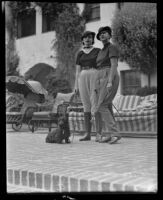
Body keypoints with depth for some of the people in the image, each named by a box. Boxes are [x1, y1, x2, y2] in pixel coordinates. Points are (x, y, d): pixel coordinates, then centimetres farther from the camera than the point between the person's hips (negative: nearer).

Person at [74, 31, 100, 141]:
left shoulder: (98, 51, 6)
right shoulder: (80, 54, 15)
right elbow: (78, 71, 12)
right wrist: (76, 86, 5)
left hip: (95, 77, -4)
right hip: (83, 79, 4)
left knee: (95, 105, -12)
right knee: (86, 106, 2)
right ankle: (88, 134, 5)